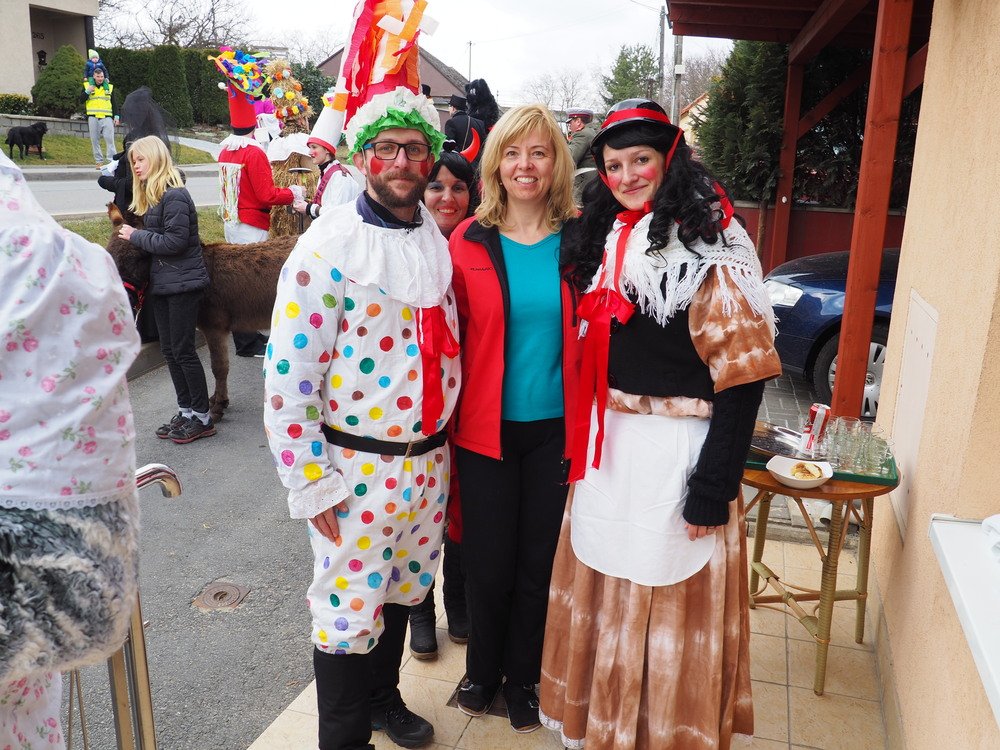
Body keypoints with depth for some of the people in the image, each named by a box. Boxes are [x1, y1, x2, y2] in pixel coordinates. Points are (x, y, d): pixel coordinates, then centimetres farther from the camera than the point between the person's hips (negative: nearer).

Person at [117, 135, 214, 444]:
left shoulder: (175, 196, -15)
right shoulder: (151, 196, 15)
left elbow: (174, 242, -21)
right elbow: (154, 236, 15)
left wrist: (136, 236, -12)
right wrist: (134, 235, -1)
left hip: (182, 282, -9)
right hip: (162, 282, 9)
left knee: (183, 350, -4)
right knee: (169, 349, 11)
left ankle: (202, 418, 6)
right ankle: (186, 411, 21)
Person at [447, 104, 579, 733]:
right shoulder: (469, 242, -3)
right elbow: (450, 337, 1)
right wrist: (449, 415, -2)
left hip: (556, 428, 1)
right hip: (486, 429, 0)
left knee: (539, 562, 13)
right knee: (487, 562, 11)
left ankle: (523, 677, 37)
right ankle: (482, 670, 38)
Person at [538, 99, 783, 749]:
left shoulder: (709, 245, -12)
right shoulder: (606, 239, 10)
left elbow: (742, 374, -16)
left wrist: (713, 488, -18)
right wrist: (585, 443, 11)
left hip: (676, 451, -6)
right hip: (609, 446, 7)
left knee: (668, 600, 6)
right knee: (602, 587, 17)